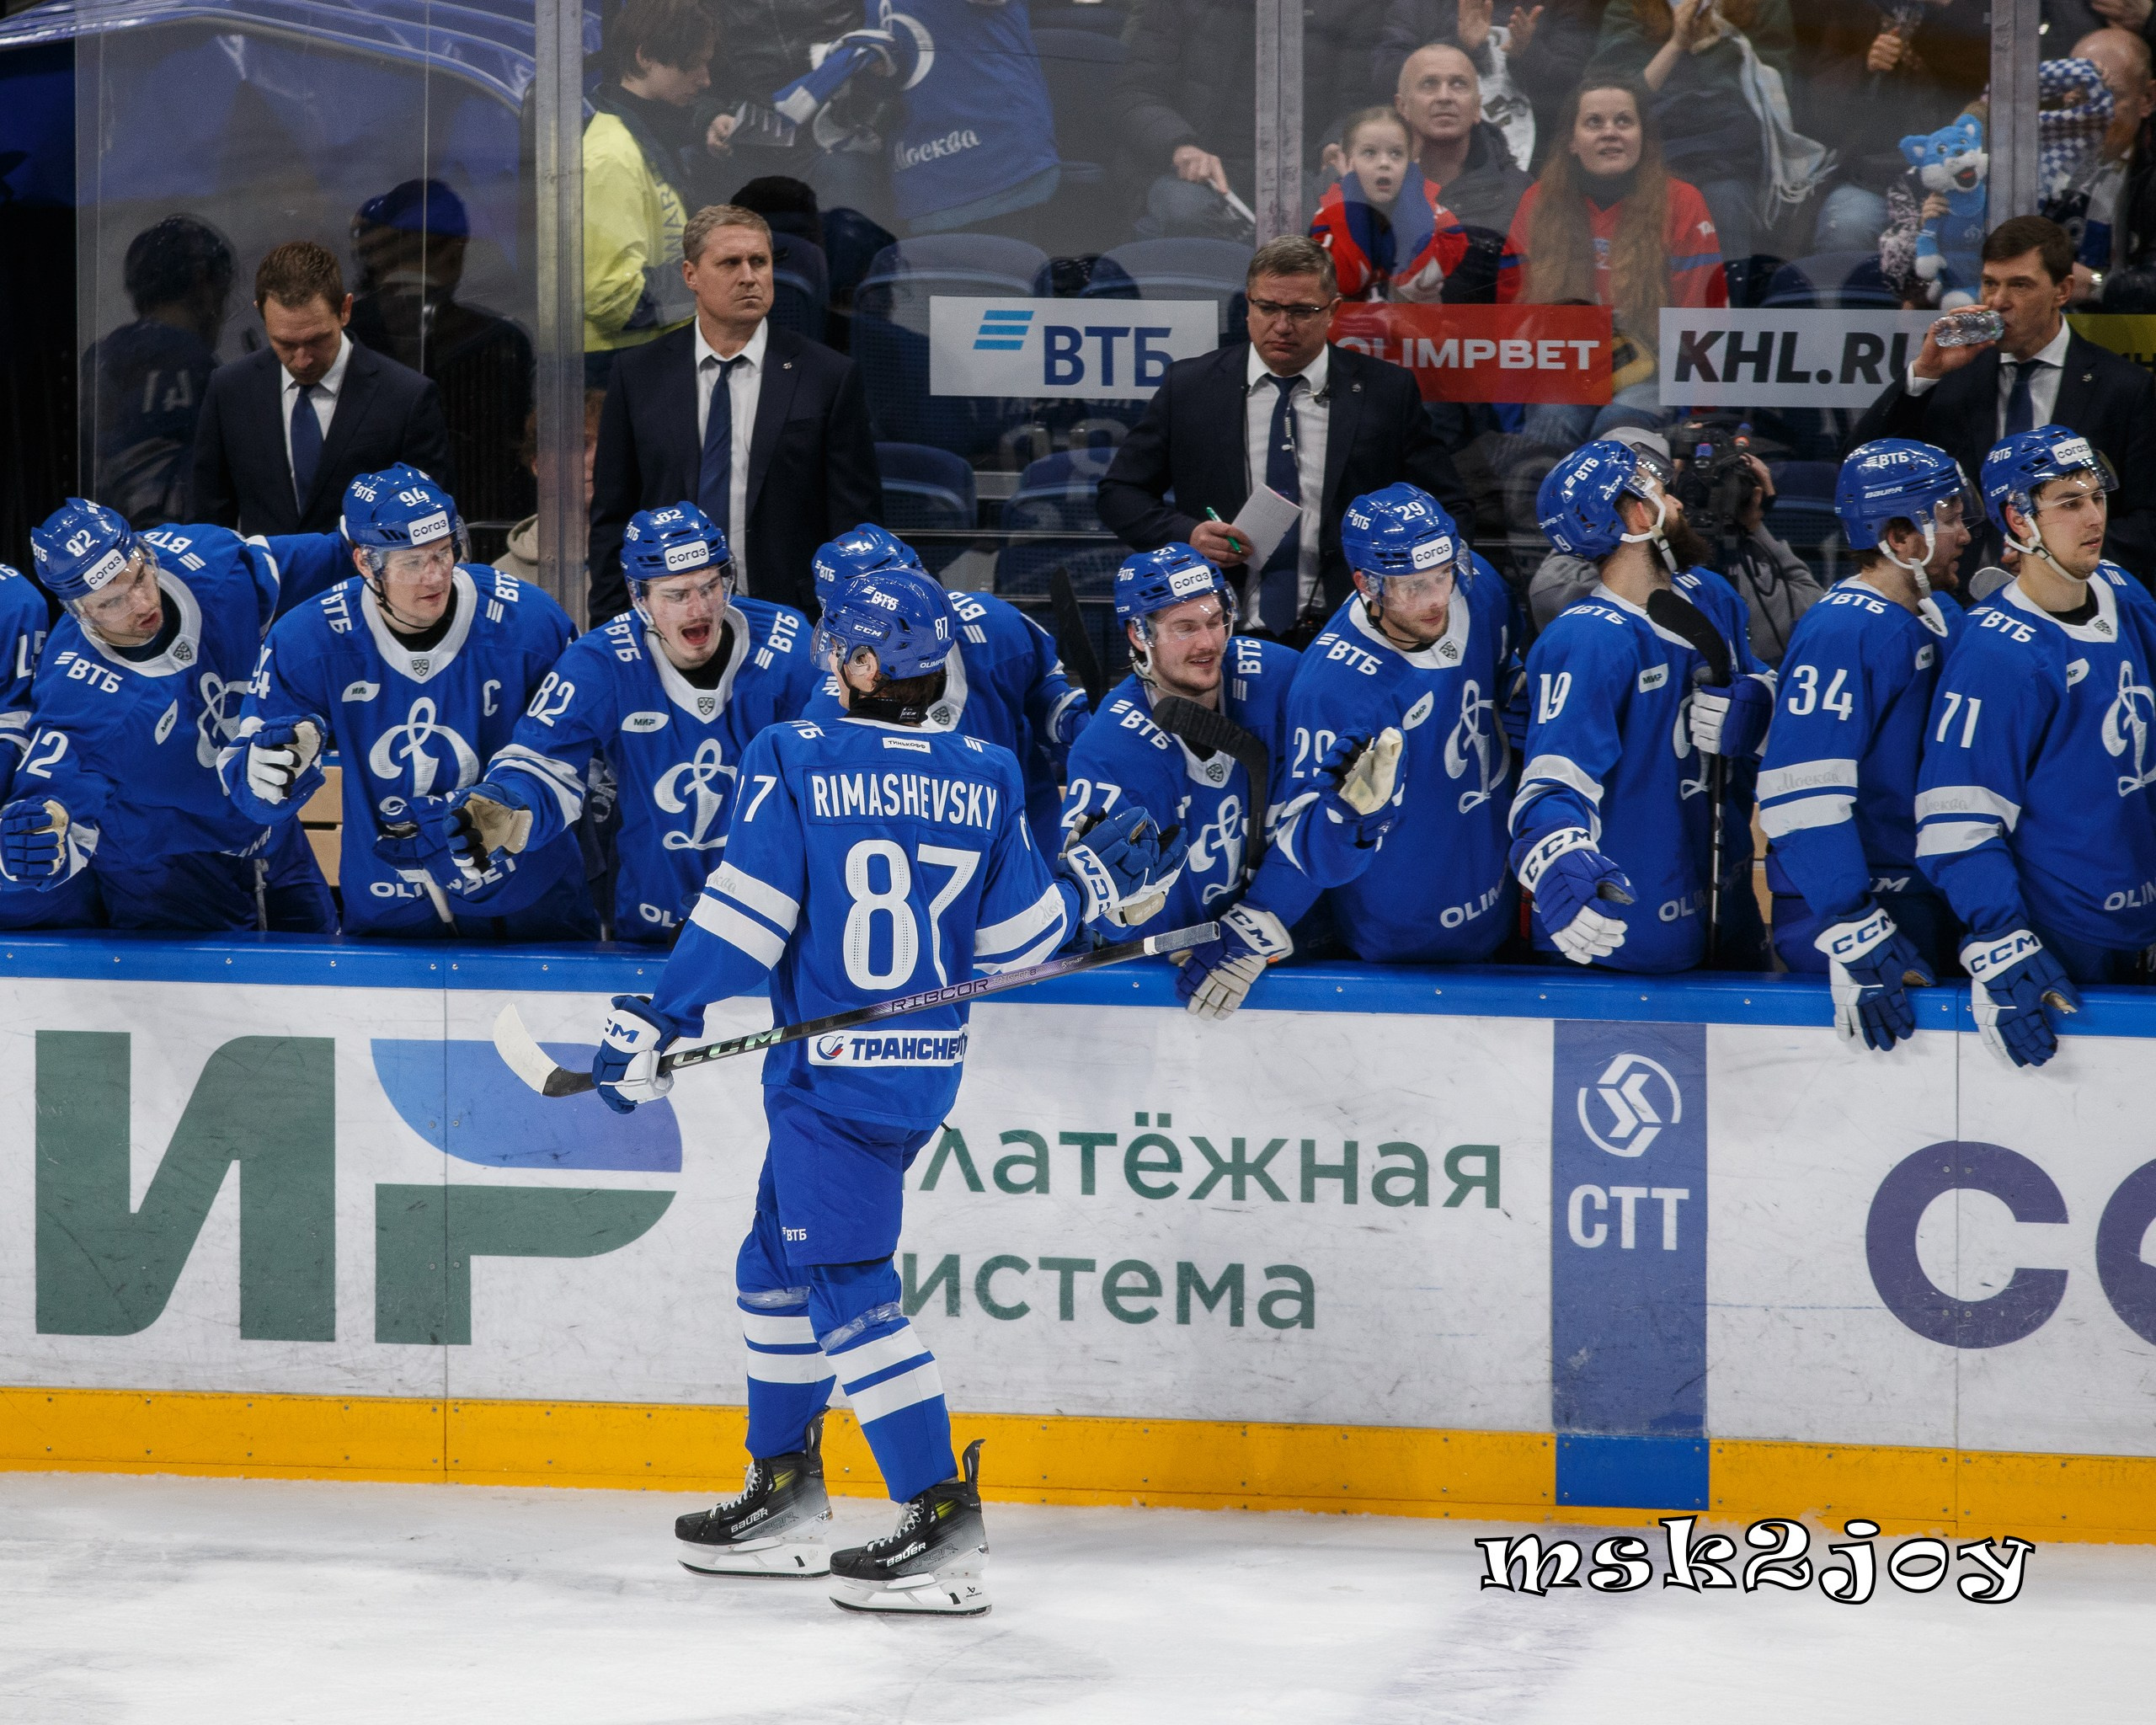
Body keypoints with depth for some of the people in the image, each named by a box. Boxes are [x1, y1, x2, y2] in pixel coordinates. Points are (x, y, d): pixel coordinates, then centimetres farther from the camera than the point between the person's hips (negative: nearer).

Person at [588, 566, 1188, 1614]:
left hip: (831, 1072, -7)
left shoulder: (793, 760, -11)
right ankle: (784, 1495, 28)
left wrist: (653, 1022, -8)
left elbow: (743, 921, -15)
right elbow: (1013, 940, 6)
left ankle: (942, 1525, -12)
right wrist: (1098, 882, 23)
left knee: (847, 1290, -4)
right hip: (929, 1067, 7)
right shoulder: (984, 779, 3)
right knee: (777, 1264, 21)